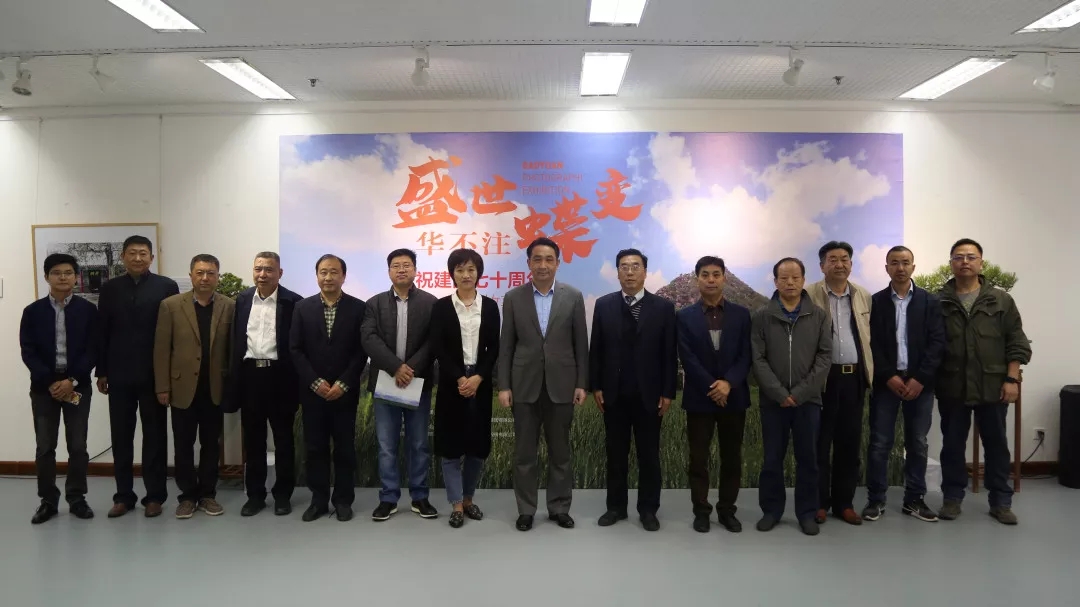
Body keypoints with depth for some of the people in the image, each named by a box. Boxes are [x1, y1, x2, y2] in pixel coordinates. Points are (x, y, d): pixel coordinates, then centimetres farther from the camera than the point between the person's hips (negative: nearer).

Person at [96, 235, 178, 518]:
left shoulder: (166, 286, -1)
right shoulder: (110, 288, 7)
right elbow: (102, 332, 7)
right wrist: (101, 372, 4)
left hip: (154, 373, -2)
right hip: (119, 374, 2)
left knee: (154, 435, 5)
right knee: (121, 436, 8)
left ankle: (154, 495, 14)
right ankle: (124, 495, 19)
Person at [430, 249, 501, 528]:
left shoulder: (490, 306, 6)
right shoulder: (441, 306, 1)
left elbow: (493, 348, 1)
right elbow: (438, 349, -6)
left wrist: (478, 378, -12)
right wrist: (459, 379, -15)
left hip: (480, 383, 2)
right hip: (451, 383, -2)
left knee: (478, 445, 7)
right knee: (451, 445, 1)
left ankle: (468, 498, 23)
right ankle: (456, 505, 9)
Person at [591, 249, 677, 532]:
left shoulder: (663, 307, -1)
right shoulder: (604, 305, 3)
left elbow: (670, 354, -2)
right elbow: (596, 349, 4)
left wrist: (668, 392, -5)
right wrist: (595, 386, -1)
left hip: (648, 394, -1)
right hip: (613, 394, 1)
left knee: (649, 455, 7)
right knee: (616, 454, 10)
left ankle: (648, 509, 18)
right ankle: (616, 506, 21)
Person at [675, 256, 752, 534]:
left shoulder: (741, 314, 5)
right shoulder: (685, 316, 1)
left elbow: (746, 356, -1)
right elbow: (688, 359, -6)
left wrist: (728, 383, -16)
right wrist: (712, 387, -15)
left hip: (734, 396, 2)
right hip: (699, 397, -1)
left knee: (732, 457, 7)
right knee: (699, 458, 4)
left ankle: (727, 510, 19)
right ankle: (701, 511, 14)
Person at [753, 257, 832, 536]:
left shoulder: (819, 316, 2)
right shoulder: (761, 316, 0)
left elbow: (825, 357, -3)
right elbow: (758, 359, -4)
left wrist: (800, 392, -12)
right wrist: (780, 393, -13)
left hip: (808, 399, 1)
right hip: (773, 400, 0)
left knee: (808, 459, 8)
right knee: (772, 458, 8)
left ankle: (807, 512, 21)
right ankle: (771, 509, 21)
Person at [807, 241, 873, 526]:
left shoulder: (864, 297, 10)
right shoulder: (809, 296, -3)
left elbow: (870, 337, 11)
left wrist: (871, 374, 5)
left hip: (854, 378, 4)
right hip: (823, 379, -4)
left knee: (850, 442, 9)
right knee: (820, 442, 3)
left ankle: (844, 502, 19)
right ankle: (818, 502, 13)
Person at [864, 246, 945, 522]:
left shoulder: (930, 301, 5)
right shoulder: (875, 302, 3)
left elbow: (937, 343, -2)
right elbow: (872, 344, -2)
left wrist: (919, 379, -11)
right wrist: (890, 377, -12)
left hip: (919, 382, 1)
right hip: (886, 382, -1)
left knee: (917, 443, 7)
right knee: (880, 443, 1)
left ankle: (914, 499, 18)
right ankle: (875, 499, 10)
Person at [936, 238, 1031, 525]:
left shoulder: (1001, 300, 3)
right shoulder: (938, 302, 1)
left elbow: (1016, 343, 2)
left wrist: (1012, 379, -5)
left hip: (993, 386, 0)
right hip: (952, 387, 0)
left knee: (996, 444, 9)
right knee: (952, 445, 8)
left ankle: (1001, 502, 20)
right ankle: (953, 498, 20)